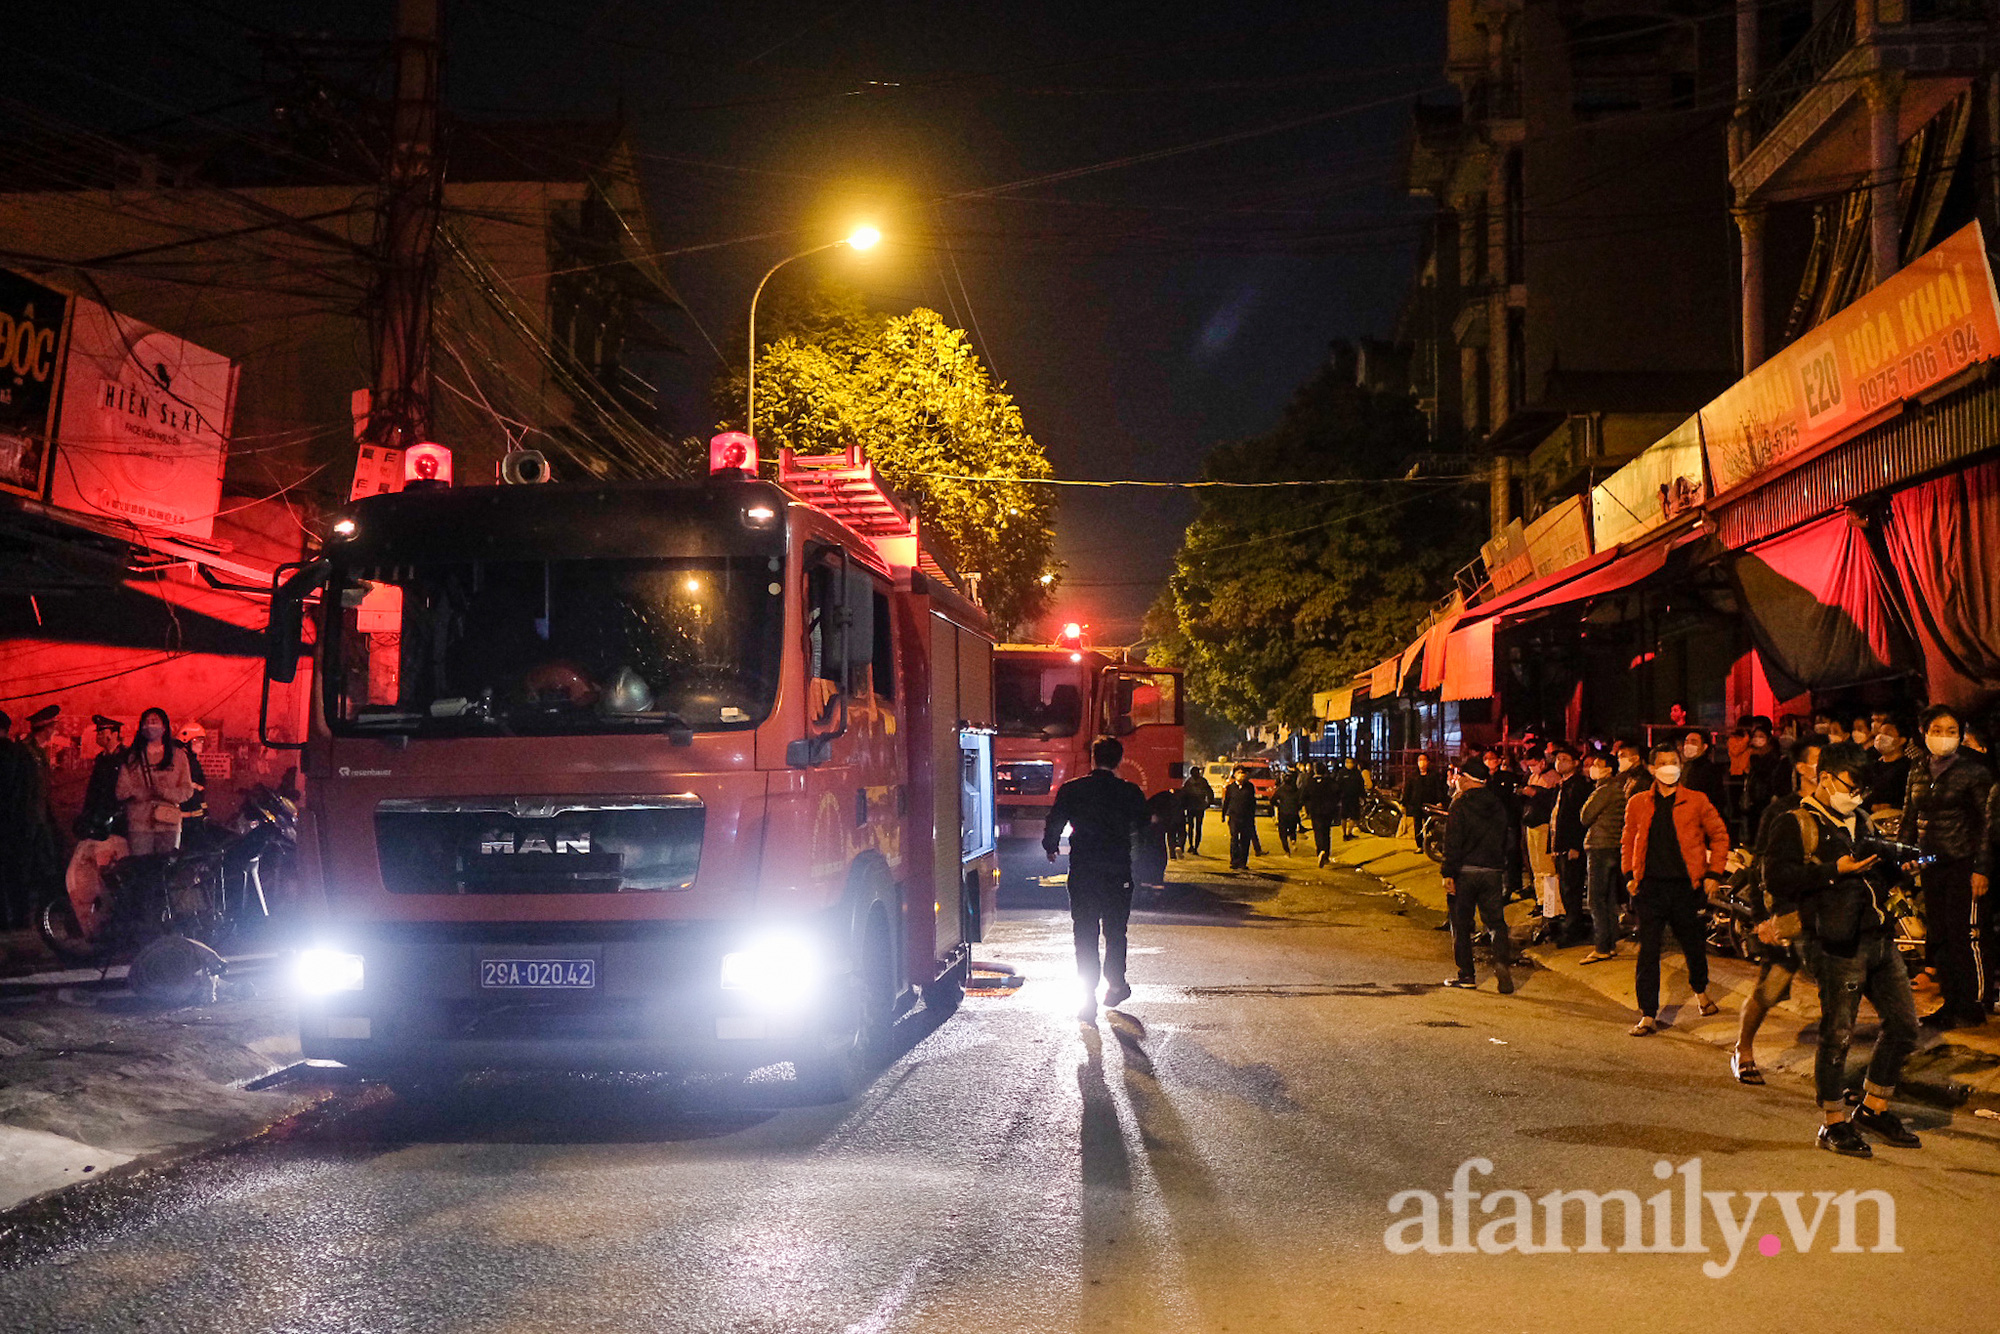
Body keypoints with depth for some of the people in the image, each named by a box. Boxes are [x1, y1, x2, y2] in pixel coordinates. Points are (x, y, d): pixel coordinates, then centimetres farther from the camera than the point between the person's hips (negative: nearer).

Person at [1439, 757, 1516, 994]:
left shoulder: (1461, 804, -8)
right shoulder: (1499, 804, 8)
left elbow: (1453, 842, -13)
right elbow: (1511, 840, 11)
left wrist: (1448, 873, -11)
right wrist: (1508, 871, 17)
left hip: (1465, 871, -4)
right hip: (1493, 872, 4)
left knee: (1461, 924, 6)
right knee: (1496, 921, 8)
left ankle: (1466, 974, 8)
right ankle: (1502, 960, -16)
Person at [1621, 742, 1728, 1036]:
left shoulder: (1697, 802, 1)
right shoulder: (1637, 804, 6)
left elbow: (1719, 835, 8)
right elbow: (1629, 843, 16)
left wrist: (1714, 873, 2)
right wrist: (1630, 875, 5)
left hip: (1686, 886, 0)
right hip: (1650, 887, 0)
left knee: (1694, 945, 14)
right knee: (1648, 951, -5)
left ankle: (1701, 992, 44)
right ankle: (1648, 1016, -2)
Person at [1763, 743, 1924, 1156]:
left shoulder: (1862, 822, 22)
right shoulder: (1796, 826, -2)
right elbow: (1777, 878, -14)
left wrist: (1896, 864, 8)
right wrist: (1836, 870, -18)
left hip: (1878, 937, 8)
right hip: (1835, 944, -8)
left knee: (1904, 1022, 8)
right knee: (1838, 1033, -4)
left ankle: (1873, 1107, 24)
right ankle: (1833, 1123, 9)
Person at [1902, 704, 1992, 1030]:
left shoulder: (1973, 772, -4)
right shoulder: (1918, 773, 11)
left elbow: (1986, 823, -5)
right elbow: (1909, 820, 18)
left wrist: (1982, 868, -10)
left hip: (1962, 864, -5)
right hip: (1930, 865, 6)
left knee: (1964, 935, -5)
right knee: (1936, 936, 7)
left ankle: (1972, 1006, 5)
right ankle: (1951, 1004, 17)